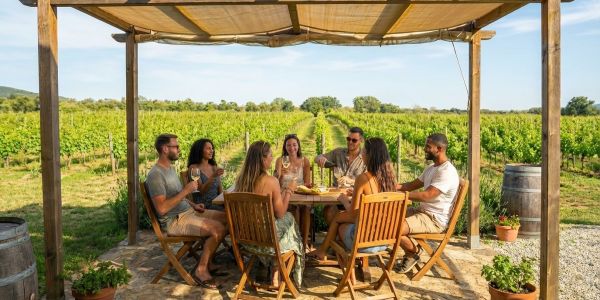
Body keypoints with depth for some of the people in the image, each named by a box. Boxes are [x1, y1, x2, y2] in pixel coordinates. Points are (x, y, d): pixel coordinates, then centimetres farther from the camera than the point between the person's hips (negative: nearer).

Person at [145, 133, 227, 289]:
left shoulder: (171, 168, 13)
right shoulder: (155, 175, -18)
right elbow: (162, 209, -27)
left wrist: (193, 204, 8)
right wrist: (186, 190, -23)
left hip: (188, 211, 10)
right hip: (175, 220, -10)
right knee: (218, 229, -23)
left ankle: (206, 262, 12)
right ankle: (201, 270, -6)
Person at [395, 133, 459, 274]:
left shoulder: (447, 172, -21)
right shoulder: (431, 168, 12)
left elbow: (426, 195, -29)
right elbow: (412, 185, 16)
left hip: (435, 220, -10)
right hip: (423, 211, 10)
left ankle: (414, 252, 6)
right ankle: (411, 250, 15)